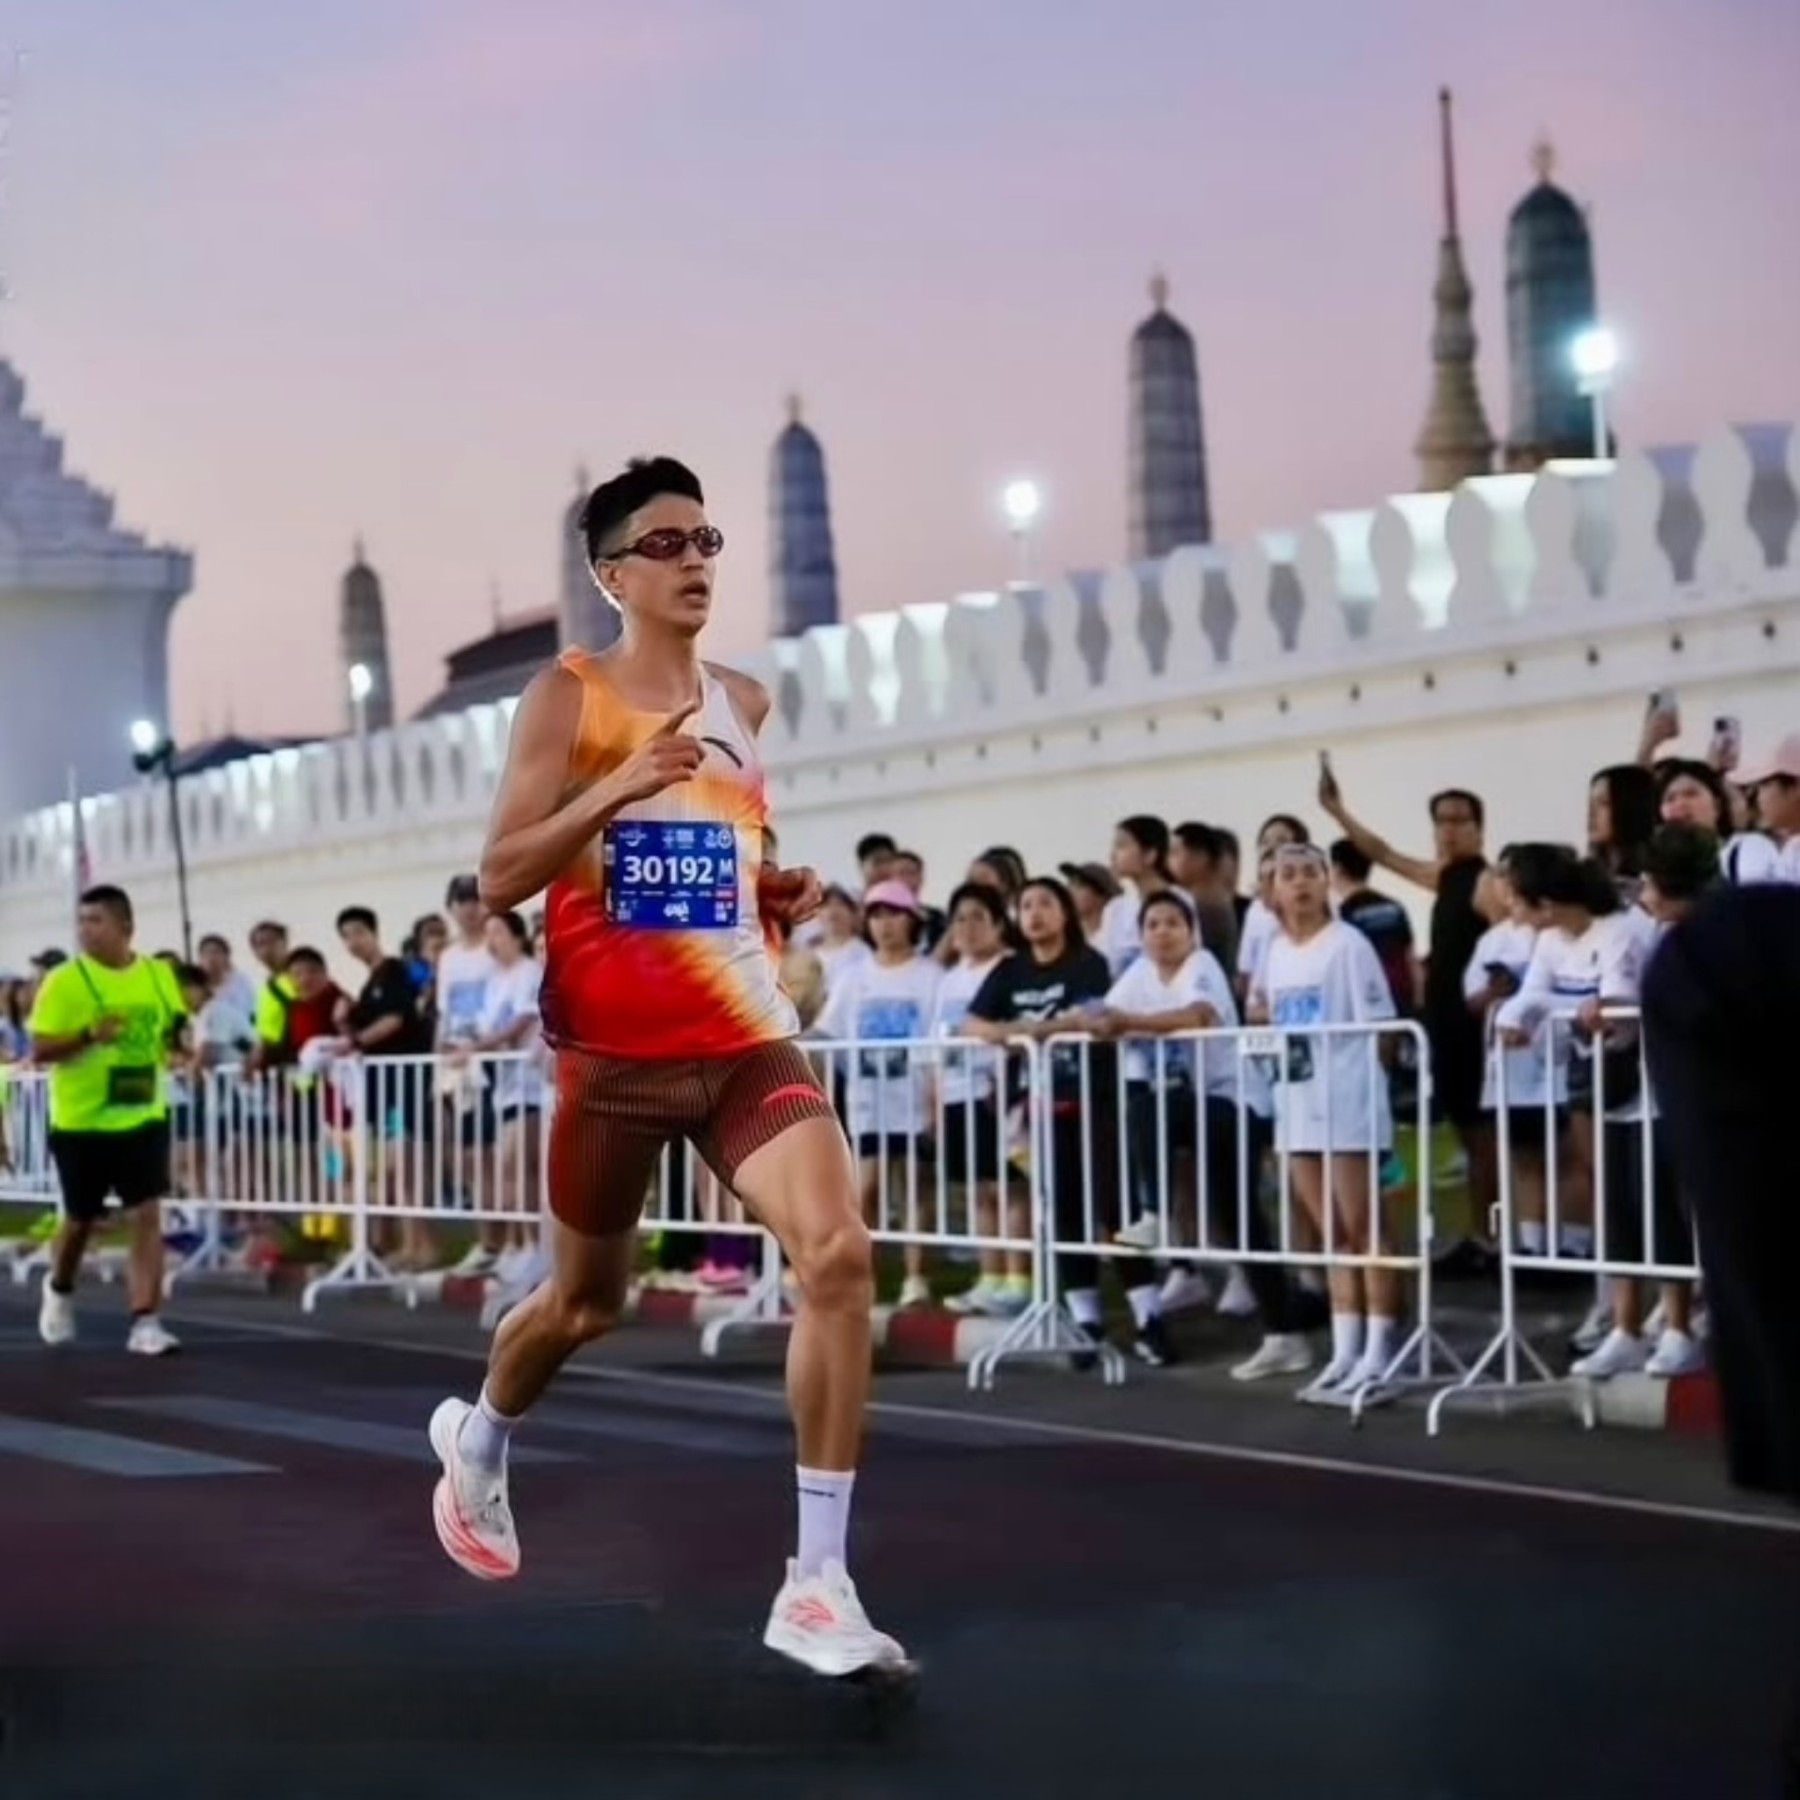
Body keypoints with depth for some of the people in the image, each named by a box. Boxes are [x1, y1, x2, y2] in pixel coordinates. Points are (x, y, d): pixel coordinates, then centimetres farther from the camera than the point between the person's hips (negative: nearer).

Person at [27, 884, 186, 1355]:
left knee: (148, 1215, -9)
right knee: (81, 1220, 13)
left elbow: (171, 1032, 15)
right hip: (81, 1123, -2)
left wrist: (180, 1041, -9)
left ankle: (145, 1322, -7)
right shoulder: (64, 980, -10)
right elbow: (39, 1050, -12)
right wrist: (89, 1036, -28)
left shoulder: (159, 974, 2)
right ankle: (59, 1290, 43)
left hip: (143, 1118, 2)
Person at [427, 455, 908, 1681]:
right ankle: (479, 1442, 50)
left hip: (747, 1038, 3)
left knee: (840, 1255, -19)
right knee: (588, 1299, 13)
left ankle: (819, 1585, -16)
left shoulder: (744, 704, 11)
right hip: (617, 1049, -3)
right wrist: (619, 787, -25)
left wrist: (786, 892, 7)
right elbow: (501, 878, -12)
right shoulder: (569, 697, -5)